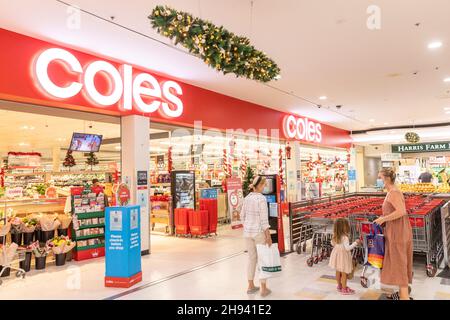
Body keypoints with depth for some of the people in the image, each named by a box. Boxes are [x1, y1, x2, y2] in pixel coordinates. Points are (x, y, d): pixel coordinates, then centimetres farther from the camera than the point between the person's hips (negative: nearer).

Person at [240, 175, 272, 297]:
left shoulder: (247, 198, 4)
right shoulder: (262, 198, -19)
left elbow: (242, 216, 10)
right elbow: (264, 219, -21)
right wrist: (268, 236, -16)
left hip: (248, 232, 7)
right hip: (259, 232, -7)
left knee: (252, 259, 18)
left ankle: (251, 286, 23)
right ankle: (264, 289, 13)